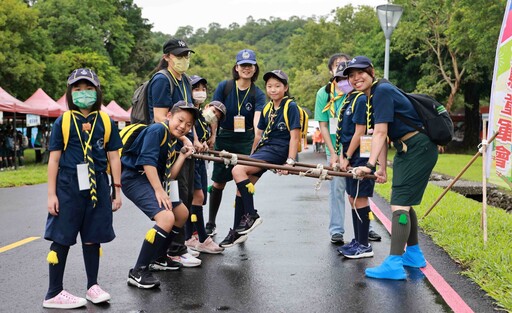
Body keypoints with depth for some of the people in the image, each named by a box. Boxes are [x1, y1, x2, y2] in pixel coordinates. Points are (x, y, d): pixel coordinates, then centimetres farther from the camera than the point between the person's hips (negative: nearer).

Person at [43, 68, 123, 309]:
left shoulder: (106, 122, 6)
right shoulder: (63, 122, 1)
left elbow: (113, 157, 10)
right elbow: (54, 159, 1)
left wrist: (117, 190, 8)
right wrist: (51, 194, -3)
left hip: (97, 186, 2)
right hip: (68, 185, -2)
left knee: (93, 237, 10)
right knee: (62, 238, 0)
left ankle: (93, 286, 25)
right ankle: (54, 294, 9)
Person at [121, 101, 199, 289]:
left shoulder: (172, 142, 16)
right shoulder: (157, 130, -12)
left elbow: (169, 175, 12)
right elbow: (147, 160, -22)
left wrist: (183, 156, 12)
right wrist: (159, 190, -23)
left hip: (151, 180, 11)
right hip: (135, 178, -11)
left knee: (182, 214, 21)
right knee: (166, 217, -27)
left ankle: (159, 258, 34)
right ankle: (138, 272, -21)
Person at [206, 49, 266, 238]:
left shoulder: (258, 94, -7)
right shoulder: (224, 87, -7)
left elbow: (257, 119, -22)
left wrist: (257, 141, -39)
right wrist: (211, 139, -19)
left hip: (246, 142, 0)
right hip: (224, 139, 0)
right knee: (219, 182, 8)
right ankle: (211, 224, 24)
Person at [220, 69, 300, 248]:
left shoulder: (291, 107, -6)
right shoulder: (267, 108, 16)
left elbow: (294, 136, -11)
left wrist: (290, 161, -18)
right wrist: (252, 155, 25)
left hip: (278, 151, -8)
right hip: (263, 149, 8)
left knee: (238, 170, -24)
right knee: (242, 185, 5)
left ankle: (251, 216, -16)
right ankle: (238, 231, 17)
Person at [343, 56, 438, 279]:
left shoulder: (382, 91, -16)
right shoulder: (372, 97, 13)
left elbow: (380, 133, -22)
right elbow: (381, 136, 12)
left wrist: (370, 165, -26)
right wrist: (382, 169, 9)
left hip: (419, 149, -10)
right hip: (406, 150, 10)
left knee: (399, 203, -15)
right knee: (404, 202, 18)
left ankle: (394, 264, -16)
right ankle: (413, 255, 32)